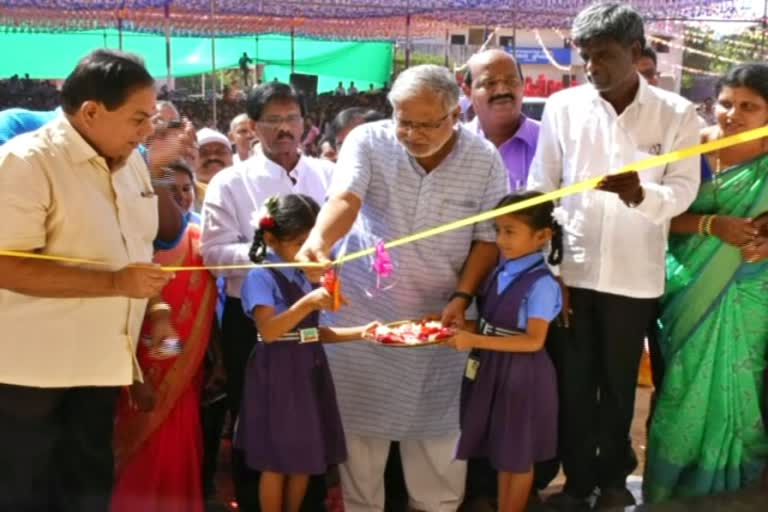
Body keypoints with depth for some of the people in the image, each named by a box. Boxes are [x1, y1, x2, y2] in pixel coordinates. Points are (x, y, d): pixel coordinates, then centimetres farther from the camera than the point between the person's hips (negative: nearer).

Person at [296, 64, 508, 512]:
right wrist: (318, 241, -48)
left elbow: (488, 238, -2)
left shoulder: (484, 159, -7)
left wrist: (461, 297, -13)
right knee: (360, 418, 10)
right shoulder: (368, 141, -11)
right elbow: (345, 200, -28)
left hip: (439, 312, 1)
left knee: (436, 422, 12)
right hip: (364, 307, 0)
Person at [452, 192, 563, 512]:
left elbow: (534, 341, -24)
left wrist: (474, 341, -28)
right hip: (493, 371, 7)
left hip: (522, 376, -7)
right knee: (502, 451, 18)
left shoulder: (541, 284, -20)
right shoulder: (501, 272, 3)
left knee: (518, 455, 10)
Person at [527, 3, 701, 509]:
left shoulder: (677, 114, -4)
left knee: (619, 382, 14)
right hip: (571, 270, 1)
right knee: (574, 381, 9)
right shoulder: (562, 107, -3)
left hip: (634, 276, 0)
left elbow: (683, 192, -7)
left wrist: (639, 194, -29)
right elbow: (540, 191, -1)